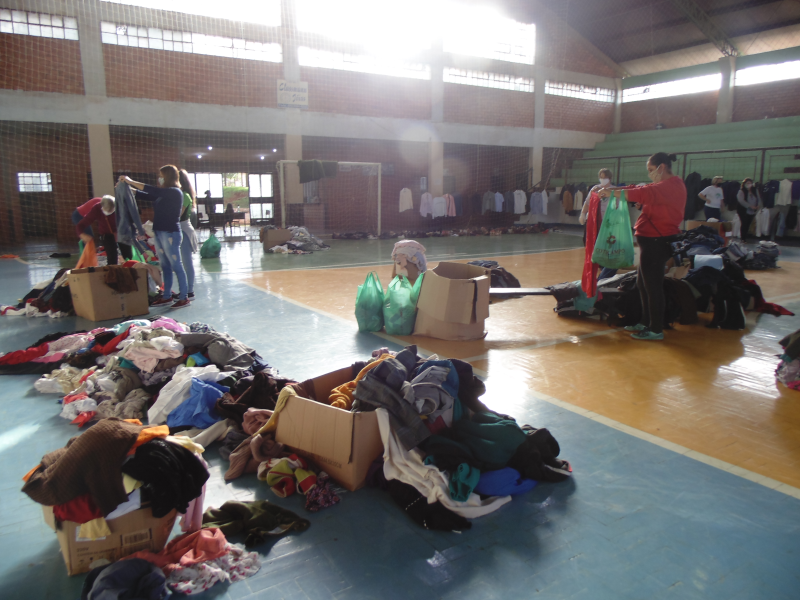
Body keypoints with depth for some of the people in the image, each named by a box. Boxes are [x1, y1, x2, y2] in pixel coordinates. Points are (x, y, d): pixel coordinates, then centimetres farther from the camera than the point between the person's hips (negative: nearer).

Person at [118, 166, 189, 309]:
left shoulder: (175, 192, -10)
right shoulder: (162, 194, 16)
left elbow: (152, 191, -19)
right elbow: (145, 195, 21)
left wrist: (130, 181, -14)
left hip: (170, 234, -9)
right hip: (159, 233, 9)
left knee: (176, 266, -5)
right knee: (165, 266, 12)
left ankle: (184, 298, -1)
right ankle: (167, 296, 19)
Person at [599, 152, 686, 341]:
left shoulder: (672, 185, -13)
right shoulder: (668, 185, 20)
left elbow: (645, 193, -29)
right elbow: (641, 190, 12)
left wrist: (613, 193, -30)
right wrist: (612, 190, 0)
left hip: (657, 241, -11)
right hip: (653, 240, 11)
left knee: (652, 285, -6)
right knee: (642, 283, 16)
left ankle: (656, 330, 2)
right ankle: (646, 322, 26)